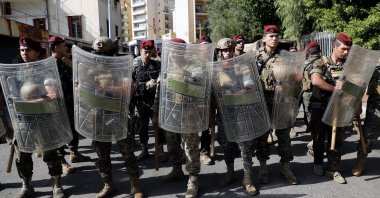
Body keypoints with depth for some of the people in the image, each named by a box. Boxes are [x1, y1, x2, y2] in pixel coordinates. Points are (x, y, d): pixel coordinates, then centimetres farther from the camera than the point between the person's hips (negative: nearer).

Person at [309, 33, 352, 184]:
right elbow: (316, 81, -24)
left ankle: (333, 169, 19)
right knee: (319, 138, 11)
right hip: (320, 108, -3)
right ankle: (318, 163, 30)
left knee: (336, 140, 7)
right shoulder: (321, 63, -7)